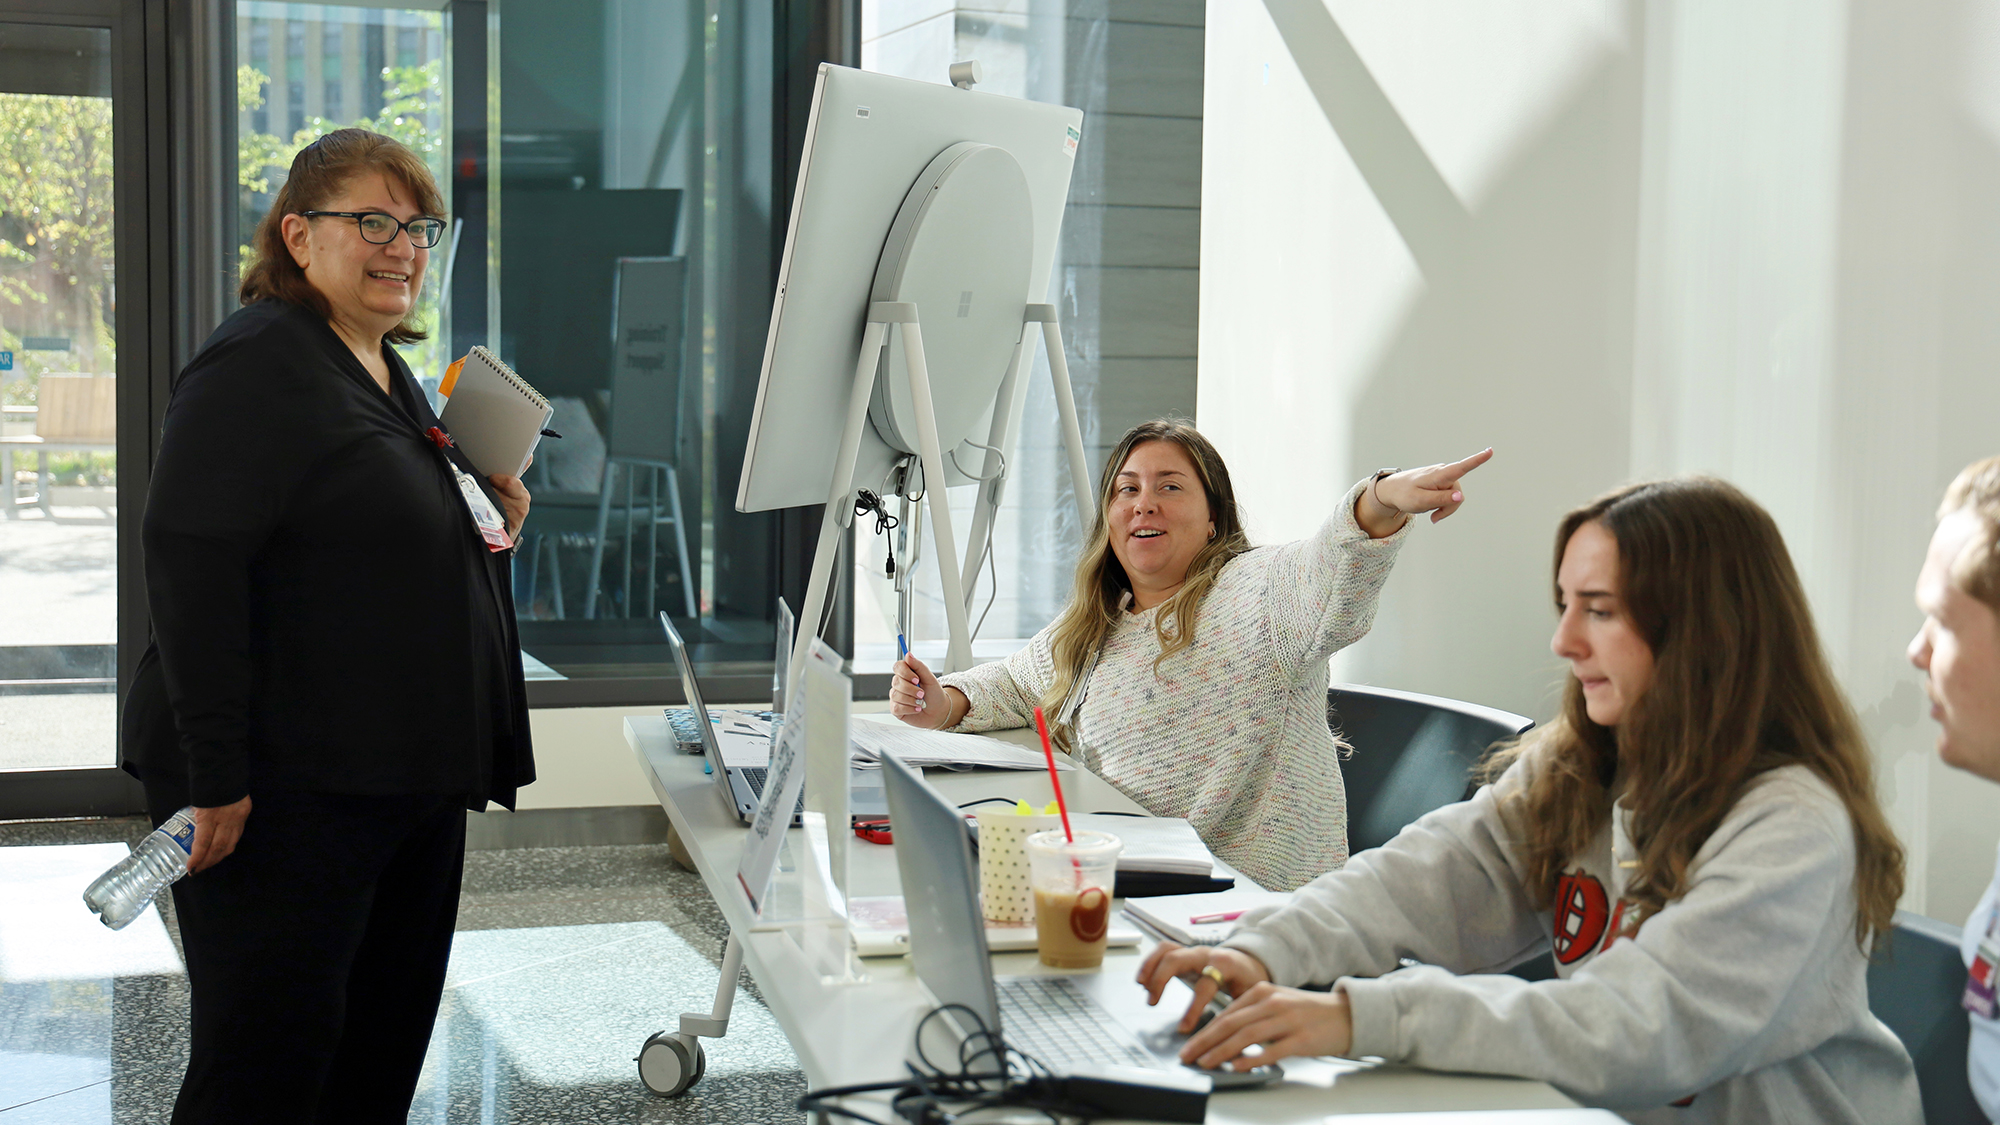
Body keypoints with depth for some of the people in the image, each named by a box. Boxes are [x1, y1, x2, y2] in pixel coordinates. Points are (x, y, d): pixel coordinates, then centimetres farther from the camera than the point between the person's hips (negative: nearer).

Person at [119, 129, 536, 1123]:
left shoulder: (390, 373, 17)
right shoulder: (257, 362, -12)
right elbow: (190, 563, -21)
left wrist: (488, 520, 8)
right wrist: (215, 773, -25)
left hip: (408, 776, 9)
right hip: (286, 783, -9)